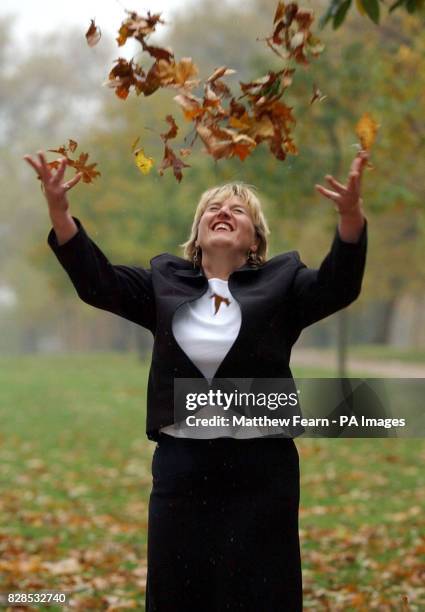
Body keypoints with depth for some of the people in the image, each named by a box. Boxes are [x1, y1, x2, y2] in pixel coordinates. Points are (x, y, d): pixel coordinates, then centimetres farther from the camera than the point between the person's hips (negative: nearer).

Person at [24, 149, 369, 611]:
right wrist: (58, 209, -18)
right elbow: (97, 282, -2)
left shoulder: (279, 281, 3)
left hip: (261, 468, -2)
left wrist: (351, 215, -32)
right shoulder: (165, 281, 8)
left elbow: (337, 286, -13)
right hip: (180, 465, 2)